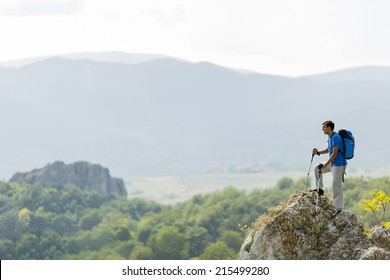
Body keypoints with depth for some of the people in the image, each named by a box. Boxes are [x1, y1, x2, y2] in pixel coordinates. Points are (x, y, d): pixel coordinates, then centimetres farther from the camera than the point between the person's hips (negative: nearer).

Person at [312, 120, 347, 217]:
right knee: (317, 168, 15)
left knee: (336, 186, -8)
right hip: (332, 163, 10)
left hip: (339, 164, -10)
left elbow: (334, 154, -25)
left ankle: (339, 208, -3)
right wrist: (318, 152, 6)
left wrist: (325, 165, -25)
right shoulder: (330, 137, 10)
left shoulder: (335, 137, -20)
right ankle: (320, 189, 19)